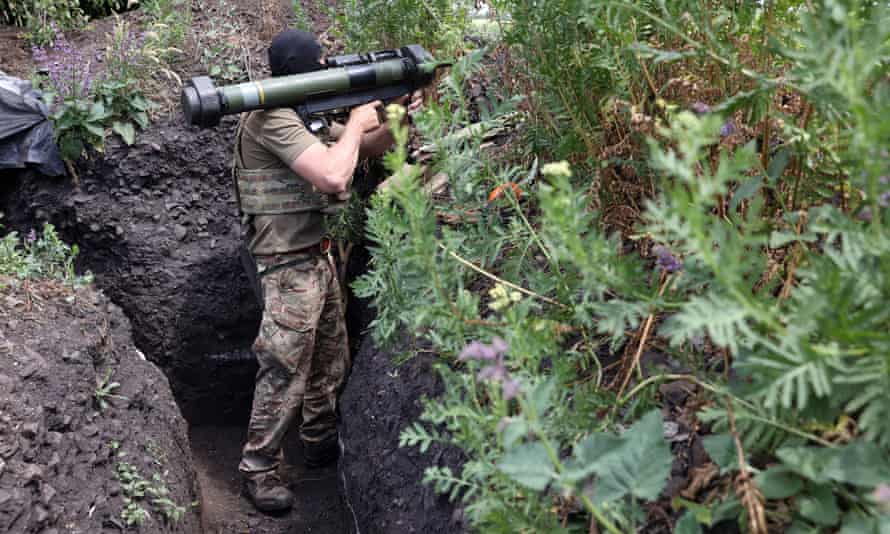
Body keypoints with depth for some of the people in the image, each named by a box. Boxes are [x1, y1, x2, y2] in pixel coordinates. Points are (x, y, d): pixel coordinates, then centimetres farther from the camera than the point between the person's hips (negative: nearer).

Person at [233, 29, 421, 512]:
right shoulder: (272, 119, -20)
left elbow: (368, 148, 20)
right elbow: (333, 176, -31)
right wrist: (355, 123, -15)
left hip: (318, 256, 10)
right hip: (289, 267, -10)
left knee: (331, 362, 19)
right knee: (285, 374, -2)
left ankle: (321, 445, 35)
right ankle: (258, 469, 13)